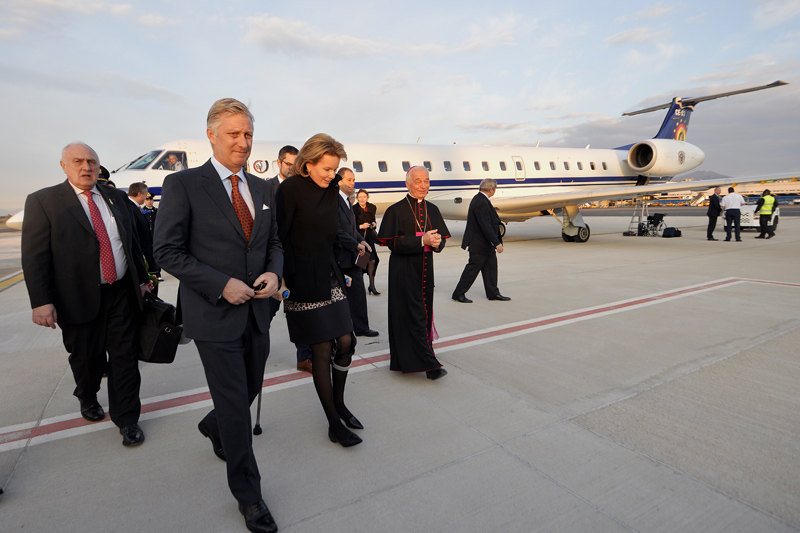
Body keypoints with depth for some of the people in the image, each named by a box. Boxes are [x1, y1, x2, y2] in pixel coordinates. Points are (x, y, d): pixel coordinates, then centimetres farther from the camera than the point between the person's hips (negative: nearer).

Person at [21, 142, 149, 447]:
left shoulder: (117, 198, 9)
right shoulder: (43, 201, -3)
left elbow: (132, 242, 14)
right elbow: (34, 257, -7)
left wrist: (141, 279, 12)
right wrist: (41, 301, -13)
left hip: (121, 294, 2)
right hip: (79, 299, -2)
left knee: (124, 357, 5)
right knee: (86, 359, 15)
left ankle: (127, 419, 17)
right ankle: (88, 400, 44)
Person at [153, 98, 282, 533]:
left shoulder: (260, 188, 10)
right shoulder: (183, 185, -8)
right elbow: (168, 252, -10)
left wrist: (273, 273, -7)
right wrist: (222, 285, -18)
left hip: (256, 313, 6)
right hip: (214, 316, -6)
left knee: (250, 390, 21)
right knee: (235, 405, 3)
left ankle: (214, 427, 55)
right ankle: (248, 494, 25)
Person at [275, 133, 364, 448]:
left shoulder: (331, 190, 11)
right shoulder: (290, 189, -10)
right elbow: (280, 238, -14)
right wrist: (285, 280, -17)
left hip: (330, 278, 7)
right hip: (304, 283, -7)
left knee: (346, 342, 7)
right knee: (322, 351, -1)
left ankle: (338, 403, 30)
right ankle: (333, 424, 14)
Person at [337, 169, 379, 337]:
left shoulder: (347, 201, 16)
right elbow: (337, 231, -20)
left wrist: (361, 240, 6)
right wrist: (356, 244, -16)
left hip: (352, 256, 9)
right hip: (341, 258, -9)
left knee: (358, 292, 12)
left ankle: (361, 328, 22)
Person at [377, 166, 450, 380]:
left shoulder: (432, 210, 10)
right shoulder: (396, 210, -6)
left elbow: (442, 238, 12)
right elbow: (392, 242, -13)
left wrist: (436, 243, -12)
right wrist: (422, 240, -22)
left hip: (425, 269, 6)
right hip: (404, 271, -6)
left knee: (424, 312, 10)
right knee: (414, 315, -6)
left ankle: (405, 359, 25)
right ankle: (428, 364, -4)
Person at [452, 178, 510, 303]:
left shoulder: (481, 199, 10)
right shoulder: (481, 203, -23)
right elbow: (486, 226, -27)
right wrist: (497, 243, -25)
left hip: (486, 243, 10)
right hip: (479, 243, -10)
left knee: (491, 267, 14)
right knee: (473, 268, -1)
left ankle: (493, 293, 24)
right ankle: (458, 294, 9)